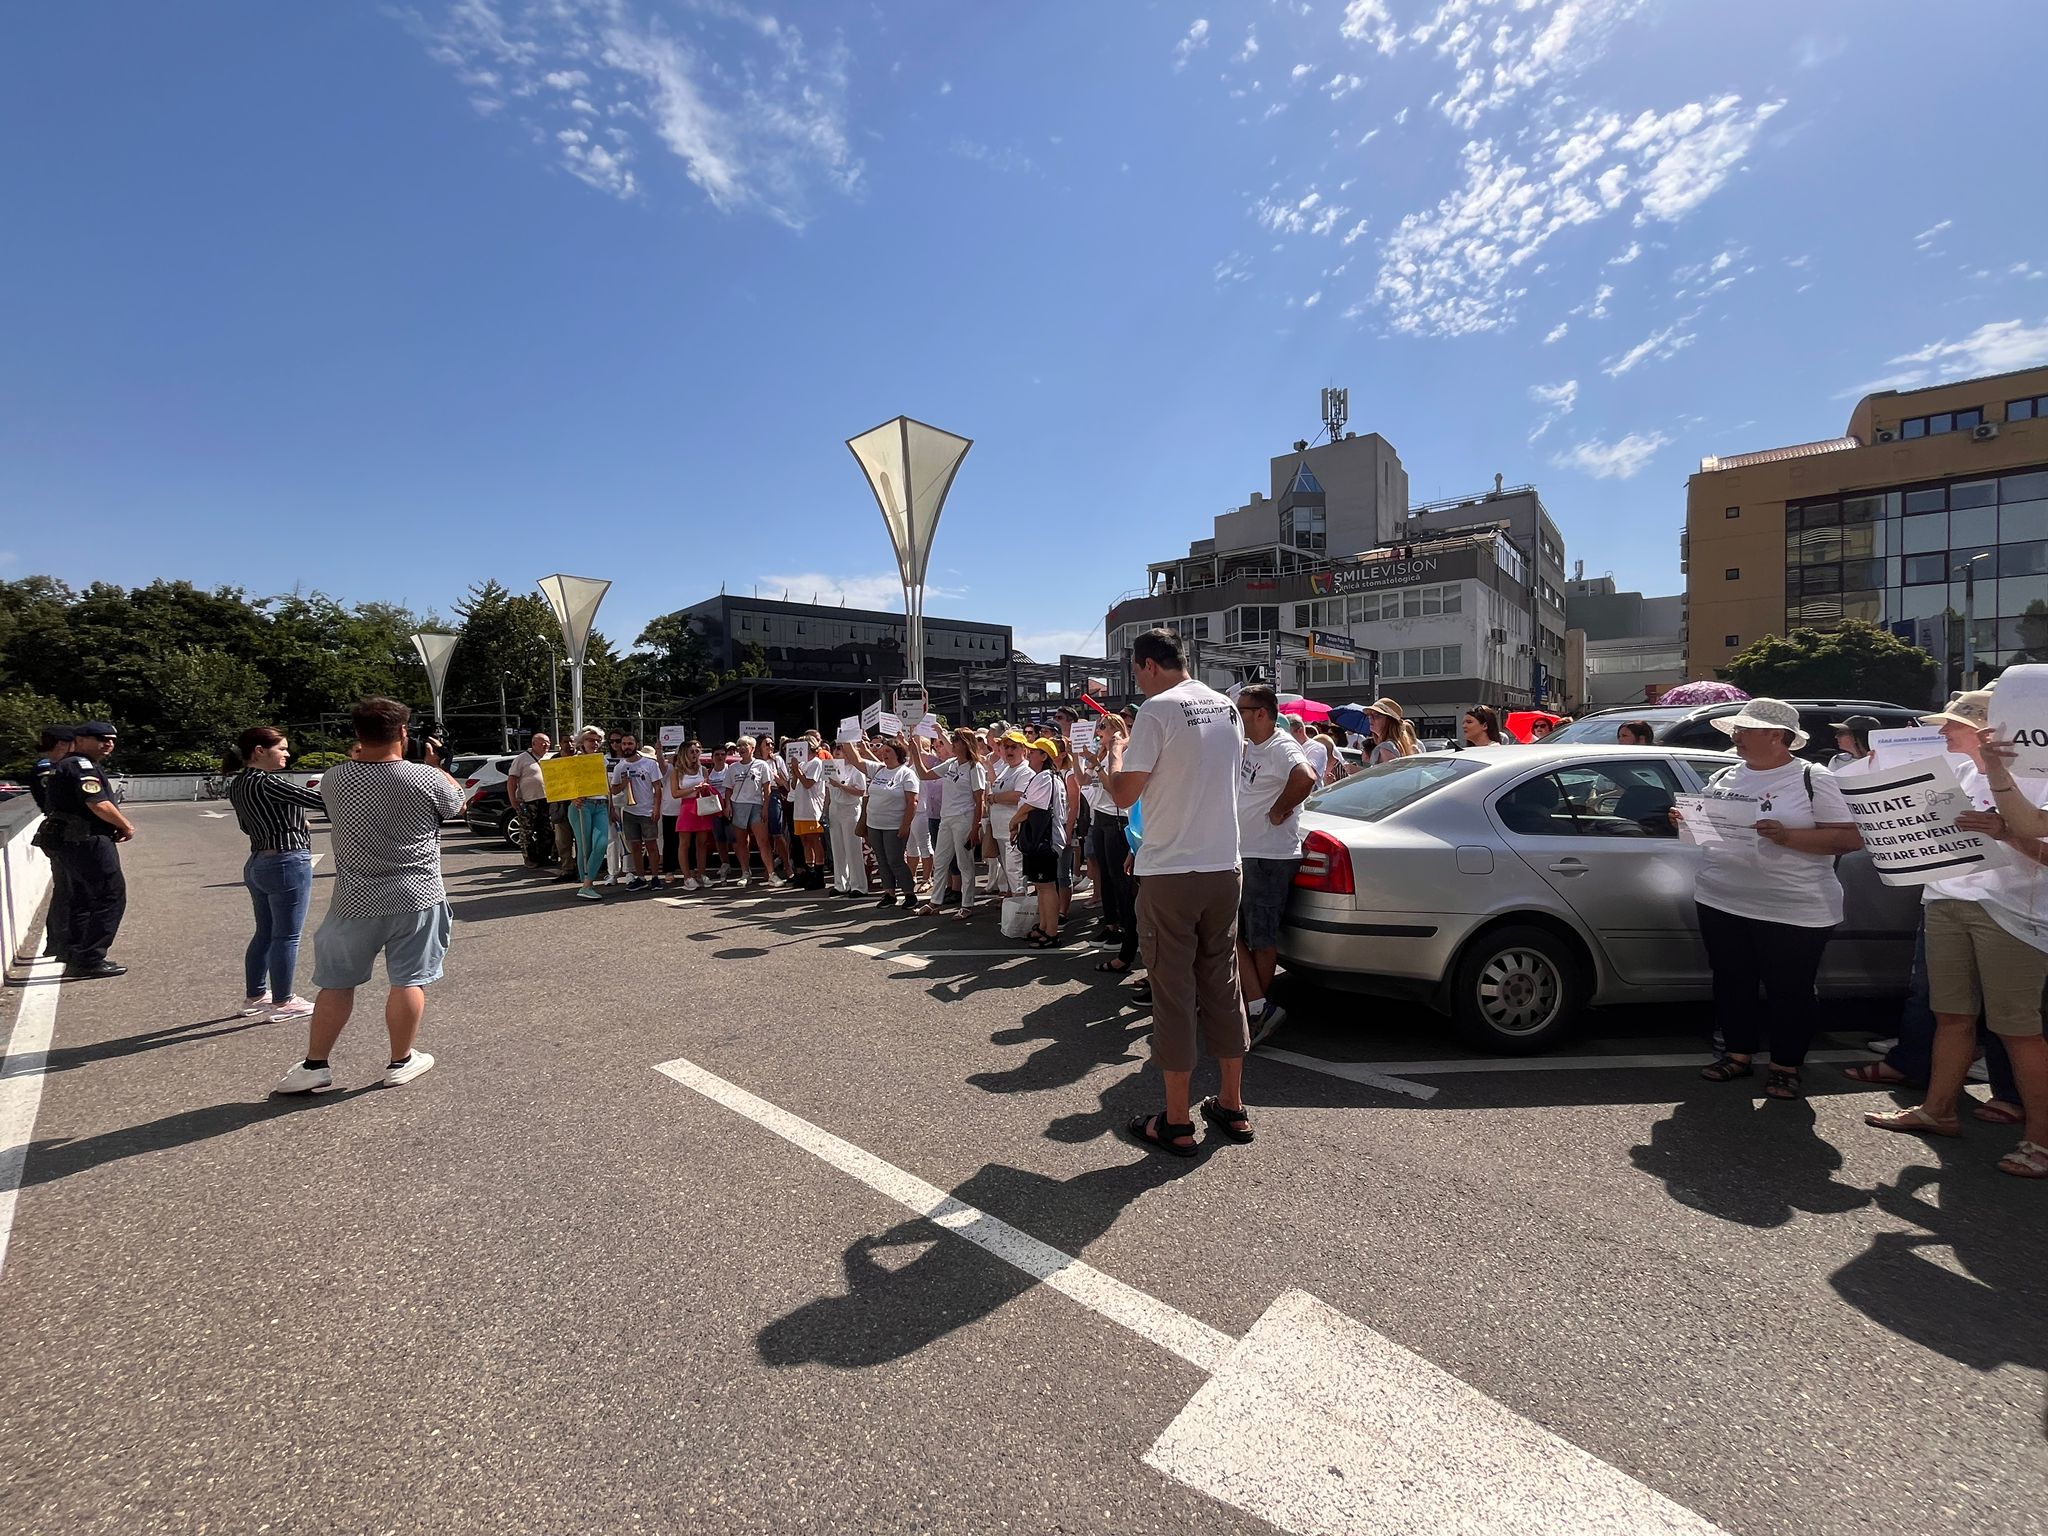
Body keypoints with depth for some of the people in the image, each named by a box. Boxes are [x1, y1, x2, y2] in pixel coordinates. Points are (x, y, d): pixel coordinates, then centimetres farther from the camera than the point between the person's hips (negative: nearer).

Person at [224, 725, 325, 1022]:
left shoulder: (237, 785, 9)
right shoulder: (267, 782, -19)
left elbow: (247, 826, 20)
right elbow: (318, 799, -24)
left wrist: (291, 821, 19)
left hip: (257, 863, 9)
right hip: (287, 863, -9)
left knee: (264, 932, 19)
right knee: (286, 936, 1)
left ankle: (254, 996, 29)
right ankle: (282, 1002, 9)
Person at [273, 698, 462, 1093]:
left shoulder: (333, 779, -7)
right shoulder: (426, 779, -13)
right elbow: (458, 801, 7)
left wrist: (357, 758, 23)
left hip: (356, 901, 2)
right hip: (416, 898, -2)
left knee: (337, 983, 15)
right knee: (409, 981, 8)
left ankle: (315, 1065, 24)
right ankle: (401, 1062, 19)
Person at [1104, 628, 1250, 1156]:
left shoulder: (1158, 709, -12)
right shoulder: (1227, 707, 10)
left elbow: (1124, 794, -11)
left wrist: (1116, 750, 8)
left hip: (1170, 875, -7)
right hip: (1224, 869, 7)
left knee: (1174, 992, 2)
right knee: (1223, 985, 15)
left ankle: (1177, 1123, 13)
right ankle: (1232, 1107, 27)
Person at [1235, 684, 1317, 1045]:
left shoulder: (1281, 747, -17)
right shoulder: (1248, 746, 12)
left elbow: (1306, 777, -37)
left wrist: (1278, 811, -24)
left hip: (1270, 857, -10)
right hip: (1243, 854, 10)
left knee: (1262, 940, -1)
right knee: (1232, 932, 10)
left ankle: (1257, 1010, 9)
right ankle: (1258, 1007, 15)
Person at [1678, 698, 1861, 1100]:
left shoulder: (1812, 779, -5)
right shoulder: (1723, 778, 11)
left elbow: (1850, 839, -10)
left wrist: (1787, 836, -22)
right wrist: (1688, 822, 0)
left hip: (1794, 912, -5)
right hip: (1720, 903, 5)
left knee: (1789, 991, 5)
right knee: (1731, 982, 12)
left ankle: (1786, 1067, 20)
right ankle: (1737, 1053, 26)